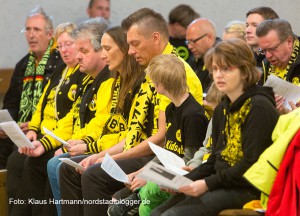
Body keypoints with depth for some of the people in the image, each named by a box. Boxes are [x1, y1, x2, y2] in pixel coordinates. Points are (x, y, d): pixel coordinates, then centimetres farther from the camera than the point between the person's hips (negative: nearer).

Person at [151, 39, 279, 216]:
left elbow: (251, 164, -18)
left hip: (246, 188, -9)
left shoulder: (259, 107, -11)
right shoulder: (222, 109, 16)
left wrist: (208, 184, -20)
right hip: (222, 185, 9)